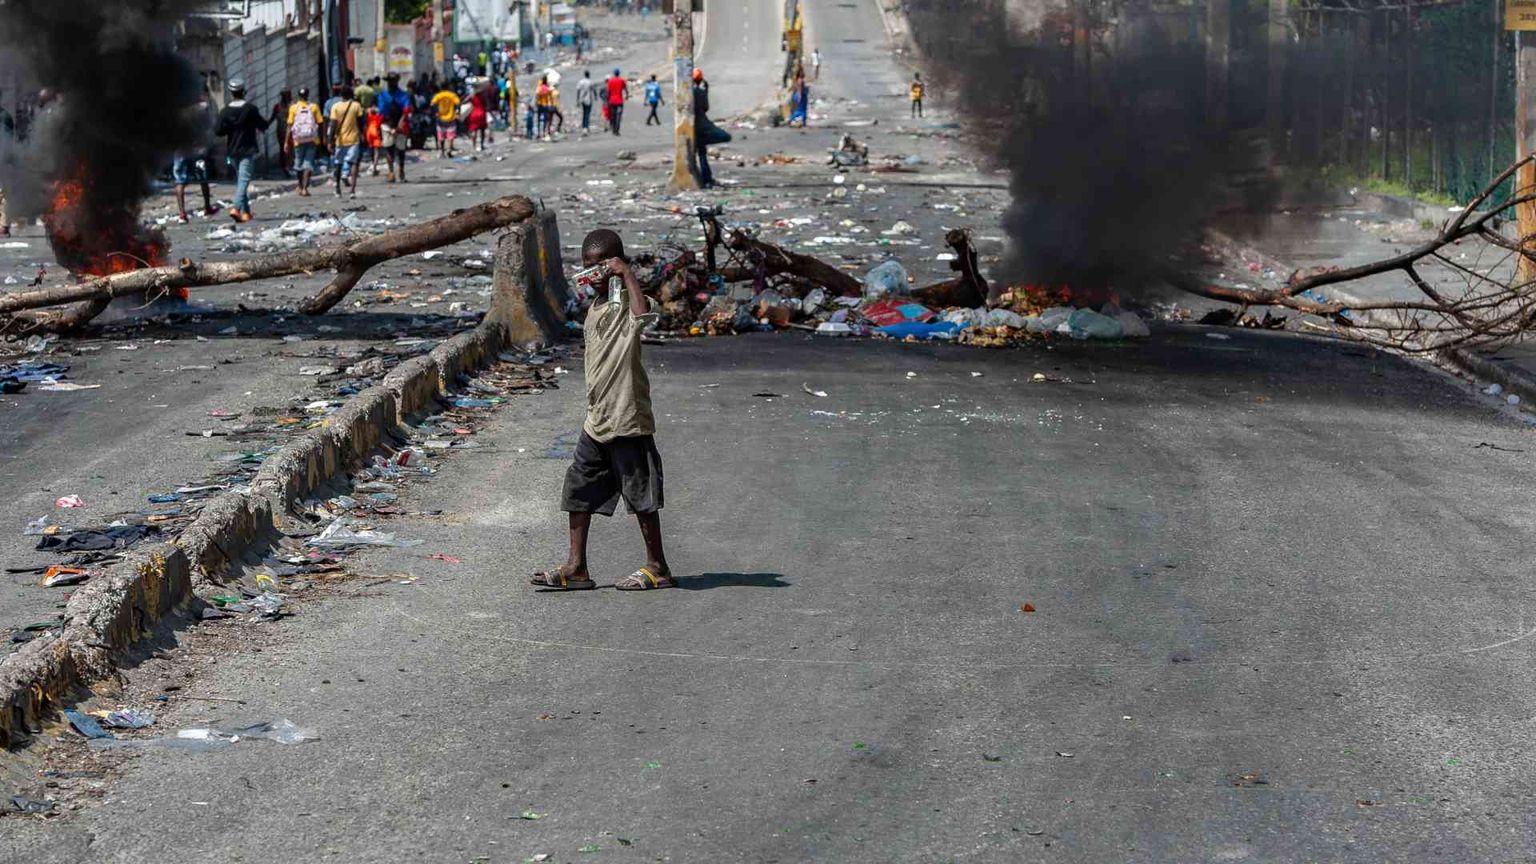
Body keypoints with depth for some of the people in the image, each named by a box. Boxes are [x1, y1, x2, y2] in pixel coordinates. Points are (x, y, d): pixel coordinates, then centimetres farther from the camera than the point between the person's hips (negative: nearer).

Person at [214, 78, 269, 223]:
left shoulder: (225, 111, -3)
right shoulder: (250, 109, -10)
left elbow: (218, 131, -7)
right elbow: (263, 126, -6)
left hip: (232, 151, 4)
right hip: (248, 150, -4)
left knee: (239, 180, 16)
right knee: (244, 179, -9)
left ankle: (245, 212, 17)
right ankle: (236, 208, -27)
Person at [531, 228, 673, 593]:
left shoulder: (627, 302, -12)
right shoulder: (596, 306, 14)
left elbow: (644, 313, -38)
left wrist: (626, 273, -29)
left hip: (628, 421, -9)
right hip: (596, 420, 9)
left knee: (640, 494, 0)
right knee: (579, 491, 9)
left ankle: (657, 568, 11)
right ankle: (576, 568, 15)